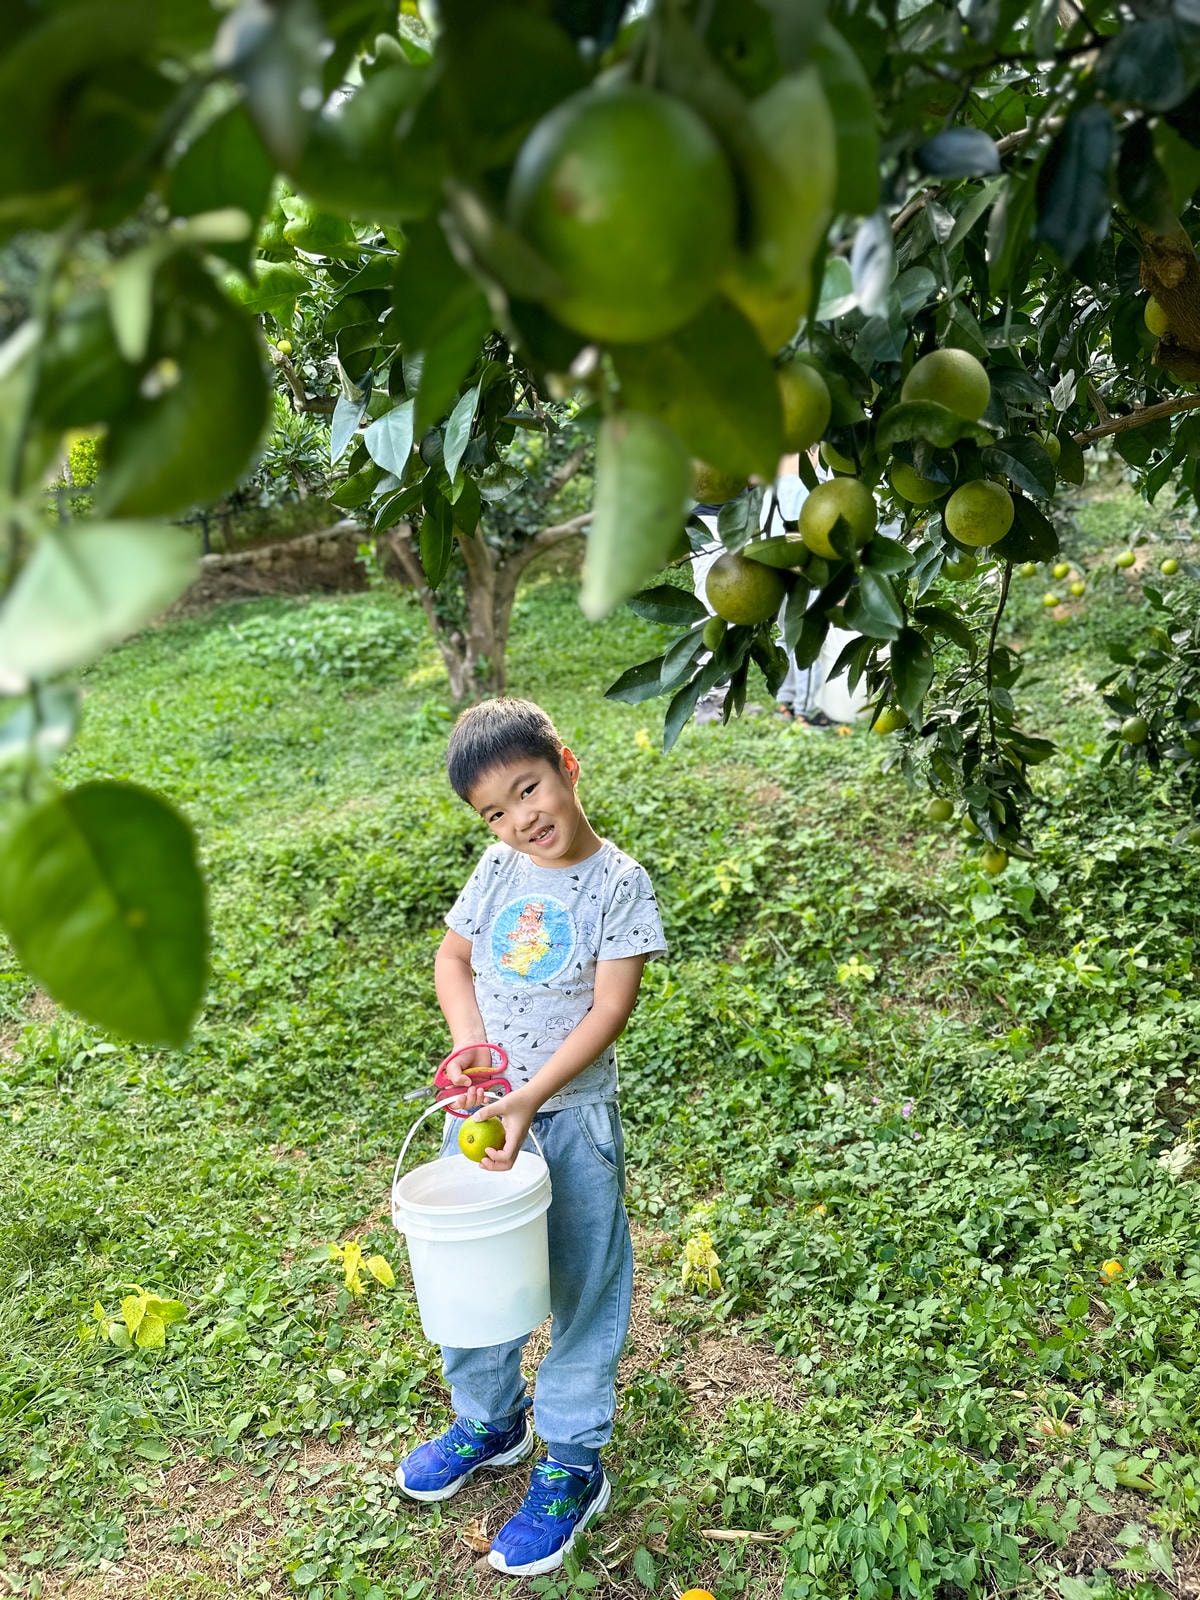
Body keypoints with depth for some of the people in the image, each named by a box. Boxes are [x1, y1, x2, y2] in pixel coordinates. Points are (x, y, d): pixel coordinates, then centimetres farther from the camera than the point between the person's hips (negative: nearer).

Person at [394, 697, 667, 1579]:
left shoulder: (619, 881, -15)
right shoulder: (499, 867, -1)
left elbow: (610, 1008, -18)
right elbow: (452, 958, 8)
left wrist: (532, 1097, -25)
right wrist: (473, 1047, -9)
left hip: (572, 1117, -5)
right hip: (482, 1107, 5)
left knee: (580, 1290, 9)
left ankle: (573, 1466, 28)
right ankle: (490, 1419, 43)